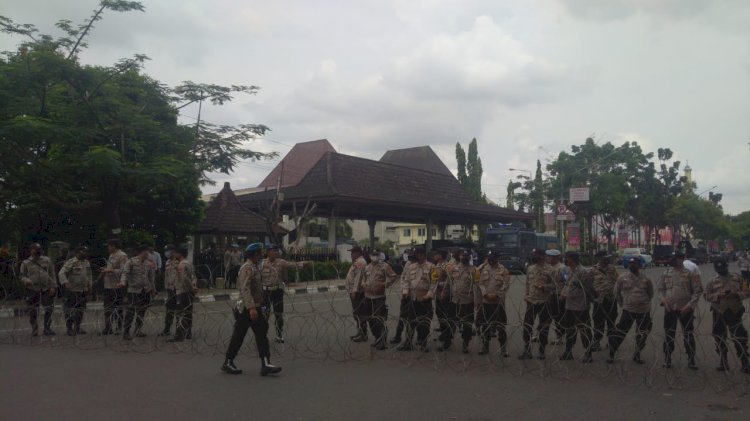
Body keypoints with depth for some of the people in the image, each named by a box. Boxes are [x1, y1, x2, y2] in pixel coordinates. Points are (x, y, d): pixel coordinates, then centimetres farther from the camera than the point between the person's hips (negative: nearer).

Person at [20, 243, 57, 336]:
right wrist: (26, 280, -16)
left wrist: (53, 286, 1)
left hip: (46, 289, 1)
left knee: (49, 310, 3)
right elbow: (22, 276, 7)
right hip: (32, 289, -1)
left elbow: (52, 274, 8)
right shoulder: (26, 263, 5)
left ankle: (47, 329, 14)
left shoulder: (47, 260, 8)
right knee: (33, 311, 2)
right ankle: (34, 330, 16)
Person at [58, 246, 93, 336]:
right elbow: (61, 273, -20)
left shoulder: (87, 262, 11)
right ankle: (69, 329, 8)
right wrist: (65, 283, -33)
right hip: (71, 291, -7)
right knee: (70, 310, -2)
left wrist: (89, 285, 16)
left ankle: (77, 328, 23)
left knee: (81, 310, 12)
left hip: (83, 291, 7)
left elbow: (89, 275, 23)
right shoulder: (71, 262, -12)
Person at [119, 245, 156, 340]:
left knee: (142, 311, 11)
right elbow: (125, 272, -16)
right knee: (131, 311, -6)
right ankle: (126, 332, 3)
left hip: (146, 290, 6)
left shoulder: (148, 263, 11)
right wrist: (123, 282, -34)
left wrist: (153, 288, 20)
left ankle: (137, 331, 21)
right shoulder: (131, 261, -6)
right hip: (134, 290, -6)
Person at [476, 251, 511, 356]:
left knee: (500, 326, 0)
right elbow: (480, 283, 0)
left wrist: (497, 295, -16)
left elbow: (506, 285, -8)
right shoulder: (483, 269, 4)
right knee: (485, 325, 12)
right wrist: (485, 294, -14)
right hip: (485, 301, 3)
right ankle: (485, 347, 25)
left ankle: (503, 349, 10)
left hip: (499, 302, -3)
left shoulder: (503, 270, -3)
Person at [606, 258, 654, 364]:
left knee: (642, 335, 10)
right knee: (619, 332, -3)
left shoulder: (646, 279, -3)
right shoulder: (622, 279, -4)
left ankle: (637, 355, 27)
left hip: (644, 310, 1)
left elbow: (651, 293, 12)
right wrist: (622, 303, 9)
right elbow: (617, 292, 9)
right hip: (628, 310, -1)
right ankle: (611, 354, 6)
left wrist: (645, 302, 10)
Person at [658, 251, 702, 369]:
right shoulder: (666, 273, 5)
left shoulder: (690, 273, -3)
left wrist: (690, 305, -13)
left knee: (688, 335, 4)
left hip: (685, 309, -2)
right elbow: (661, 289, 9)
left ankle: (691, 360, 17)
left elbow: (697, 291, -5)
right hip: (669, 309, 2)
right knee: (668, 334, 9)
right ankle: (667, 359, 21)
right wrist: (664, 300, -7)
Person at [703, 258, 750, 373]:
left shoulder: (737, 278, 3)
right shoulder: (712, 282, 3)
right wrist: (718, 295, -17)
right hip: (719, 313, 1)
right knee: (720, 339, 9)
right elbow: (707, 296, 0)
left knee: (740, 338, -4)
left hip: (734, 312, -1)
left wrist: (737, 294, -16)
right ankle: (723, 363, 22)